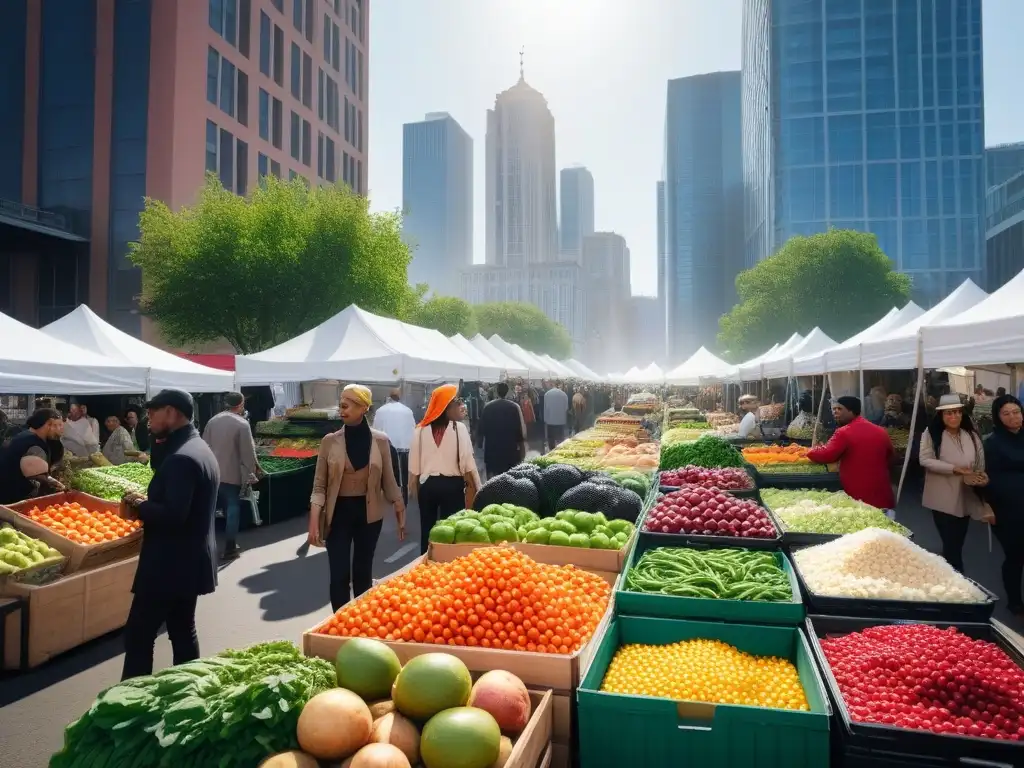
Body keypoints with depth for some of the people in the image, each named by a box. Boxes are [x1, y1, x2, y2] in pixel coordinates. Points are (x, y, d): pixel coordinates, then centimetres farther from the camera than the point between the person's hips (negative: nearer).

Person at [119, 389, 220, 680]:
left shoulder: (180, 458, -22)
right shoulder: (200, 449, 11)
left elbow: (173, 515, -29)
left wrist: (139, 505, -13)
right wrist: (149, 503, 6)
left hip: (169, 564, -10)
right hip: (191, 560, 10)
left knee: (138, 635, 0)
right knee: (183, 630, 17)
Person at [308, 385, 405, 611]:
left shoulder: (380, 441, -4)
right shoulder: (330, 441, -5)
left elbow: (388, 482, 4)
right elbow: (319, 486, -3)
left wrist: (401, 515, 4)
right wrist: (314, 523, -11)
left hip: (369, 513, 1)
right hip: (338, 513, 0)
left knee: (363, 572, 12)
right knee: (339, 574, 0)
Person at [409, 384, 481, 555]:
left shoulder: (421, 430, -1)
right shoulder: (459, 428, -8)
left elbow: (414, 464, 3)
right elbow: (467, 462, -10)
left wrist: (413, 488, 14)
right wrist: (476, 488, -2)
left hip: (427, 484, 3)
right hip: (451, 484, -3)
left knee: (427, 530, 15)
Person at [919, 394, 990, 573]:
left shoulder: (972, 435, 5)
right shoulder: (931, 433, -7)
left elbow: (980, 466, 7)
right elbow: (925, 460, -15)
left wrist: (980, 477, -14)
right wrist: (955, 469, -21)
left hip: (966, 498, 5)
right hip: (943, 499, -4)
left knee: (957, 543, 16)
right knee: (951, 545, -3)